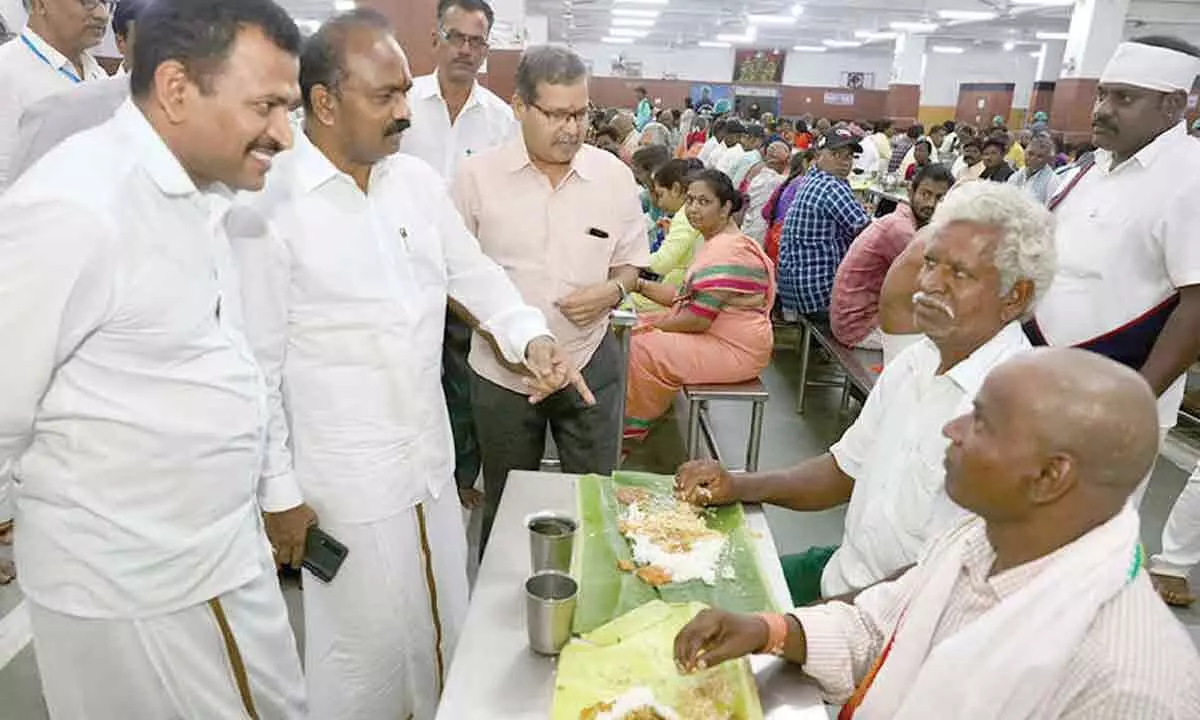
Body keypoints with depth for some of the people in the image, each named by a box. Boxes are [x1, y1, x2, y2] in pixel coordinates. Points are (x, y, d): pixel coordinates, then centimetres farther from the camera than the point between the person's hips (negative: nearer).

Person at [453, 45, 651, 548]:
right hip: (502, 371, 0)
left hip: (589, 366, 1)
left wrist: (613, 290, -13)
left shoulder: (614, 176, -2)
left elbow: (630, 261, 8)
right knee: (505, 507, 17)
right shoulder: (477, 175, -7)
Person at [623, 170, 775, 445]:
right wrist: (640, 285, 0)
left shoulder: (727, 251, -23)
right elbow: (687, 295, 12)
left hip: (735, 350, -11)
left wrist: (655, 324, -9)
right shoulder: (716, 241, 12)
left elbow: (698, 319, -25)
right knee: (634, 333, 8)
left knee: (642, 351, -18)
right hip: (716, 334, 11)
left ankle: (632, 428, 4)